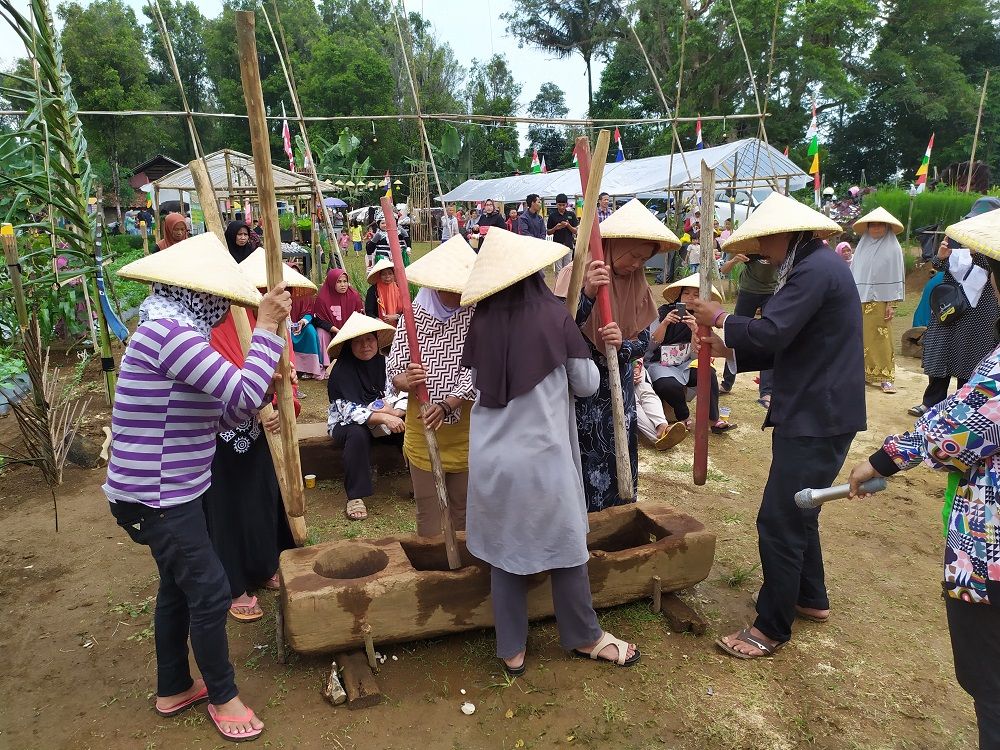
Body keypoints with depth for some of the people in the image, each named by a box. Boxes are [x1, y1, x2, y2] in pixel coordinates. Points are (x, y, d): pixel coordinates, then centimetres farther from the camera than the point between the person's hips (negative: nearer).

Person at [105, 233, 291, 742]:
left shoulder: (172, 330, 10)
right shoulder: (168, 330, -23)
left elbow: (224, 414, 9)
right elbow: (244, 394, -28)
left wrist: (263, 388, -4)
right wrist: (266, 327, -21)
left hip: (167, 490, 10)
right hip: (157, 497, -10)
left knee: (178, 587, 21)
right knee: (209, 592, 2)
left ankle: (173, 690, 39)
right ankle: (222, 696, 22)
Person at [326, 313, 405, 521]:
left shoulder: (384, 362, -3)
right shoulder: (341, 370, -15)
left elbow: (403, 394, -5)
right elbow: (349, 411, -24)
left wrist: (394, 412, -27)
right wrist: (383, 417, -34)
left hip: (386, 421, 4)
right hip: (347, 424, -4)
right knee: (357, 434, -36)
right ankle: (355, 497, -27)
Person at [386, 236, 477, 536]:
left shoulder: (475, 316, -9)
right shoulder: (412, 318, -6)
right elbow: (394, 370, -5)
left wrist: (446, 405, -29)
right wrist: (405, 381, -28)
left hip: (465, 429, 0)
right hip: (422, 428, 0)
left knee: (464, 509, 16)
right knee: (428, 511, 10)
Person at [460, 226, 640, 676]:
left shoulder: (482, 321, -5)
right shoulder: (554, 315, -12)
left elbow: (476, 385, 7)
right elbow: (587, 385, -2)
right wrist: (586, 351, 16)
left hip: (492, 457, 3)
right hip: (543, 455, -3)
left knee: (504, 551, 15)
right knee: (565, 548, 15)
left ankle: (512, 650, 28)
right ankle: (584, 638, 34)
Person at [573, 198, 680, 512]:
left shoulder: (638, 284, 2)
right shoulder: (578, 275, -14)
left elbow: (643, 340, 0)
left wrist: (621, 346, -23)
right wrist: (588, 293, -42)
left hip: (619, 390, 5)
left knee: (620, 463, 15)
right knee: (587, 468, 1)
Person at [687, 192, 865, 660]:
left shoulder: (815, 268, -18)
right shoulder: (816, 265, 15)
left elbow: (769, 332, -26)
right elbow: (788, 345, 17)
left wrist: (720, 318, -9)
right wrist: (729, 349, 7)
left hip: (817, 419, -11)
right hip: (819, 412, 11)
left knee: (779, 522, -4)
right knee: (797, 512, 22)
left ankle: (772, 629, 9)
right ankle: (811, 598, 39)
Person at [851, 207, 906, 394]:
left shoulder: (893, 248, 0)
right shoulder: (862, 246, 13)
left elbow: (896, 277, -3)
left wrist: (892, 304, -9)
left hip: (880, 300, -4)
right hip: (859, 300, 4)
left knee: (880, 339, -5)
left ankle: (884, 377, 0)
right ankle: (864, 371, 13)